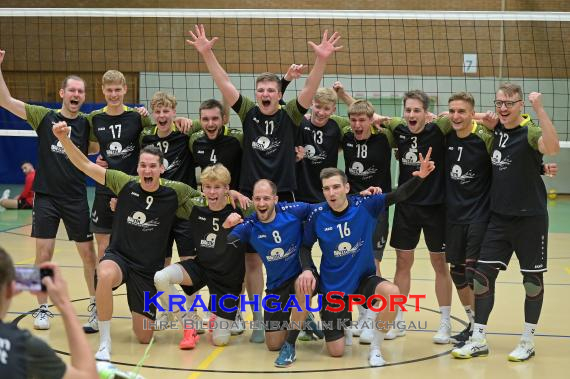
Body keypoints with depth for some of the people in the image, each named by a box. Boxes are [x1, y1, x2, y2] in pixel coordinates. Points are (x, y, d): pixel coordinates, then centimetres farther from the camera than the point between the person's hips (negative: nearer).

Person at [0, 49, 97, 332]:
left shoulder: (87, 124, 1)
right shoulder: (44, 116, -1)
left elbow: (98, 148, 14)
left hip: (76, 199, 1)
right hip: (46, 196, -1)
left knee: (88, 254, 6)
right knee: (43, 255, -2)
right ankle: (43, 309, 13)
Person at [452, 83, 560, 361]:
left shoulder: (529, 131, -12)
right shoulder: (495, 129, 5)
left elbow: (552, 147, -35)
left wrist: (539, 109, -37)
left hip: (530, 218, -5)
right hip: (499, 216, 5)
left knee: (533, 278, 6)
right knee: (482, 275, 2)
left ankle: (528, 341, 19)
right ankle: (479, 340, 11)